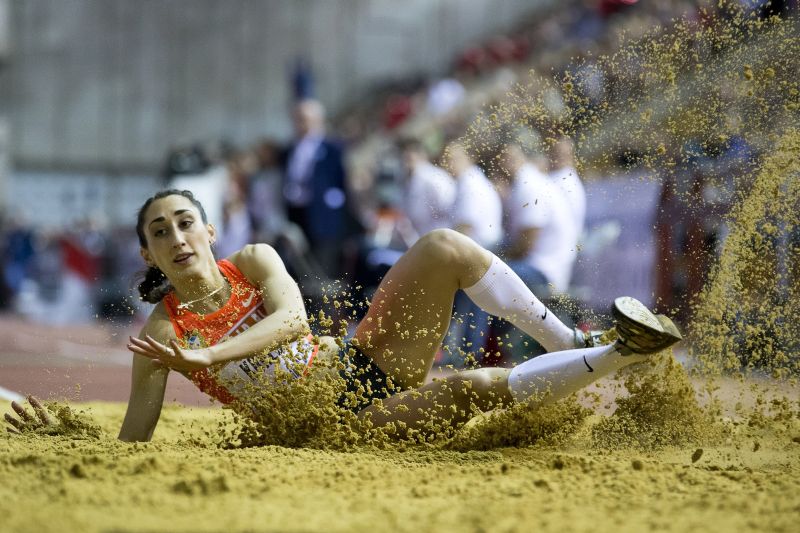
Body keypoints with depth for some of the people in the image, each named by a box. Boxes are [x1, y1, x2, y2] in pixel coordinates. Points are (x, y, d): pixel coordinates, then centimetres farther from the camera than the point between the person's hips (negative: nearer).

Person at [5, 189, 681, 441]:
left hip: (368, 362, 4)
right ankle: (618, 353, -19)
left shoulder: (254, 262, 4)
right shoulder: (161, 334, -5)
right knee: (476, 388, -31)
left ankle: (571, 342, -9)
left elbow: (291, 315, -17)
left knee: (445, 247, -17)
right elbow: (130, 443, -5)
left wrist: (205, 356, -29)